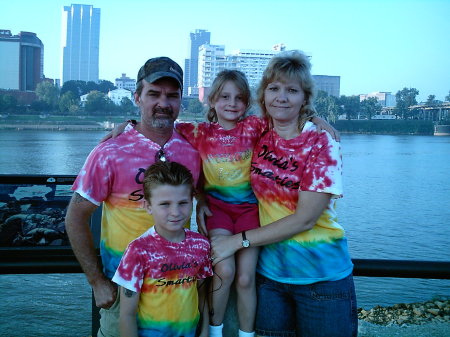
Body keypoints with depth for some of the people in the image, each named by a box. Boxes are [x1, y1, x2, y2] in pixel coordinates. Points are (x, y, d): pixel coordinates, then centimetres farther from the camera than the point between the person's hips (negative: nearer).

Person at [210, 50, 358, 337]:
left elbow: (305, 218, -18)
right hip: (270, 270, 4)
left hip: (320, 275, -3)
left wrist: (238, 240, -16)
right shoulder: (259, 137, -1)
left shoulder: (322, 143, -13)